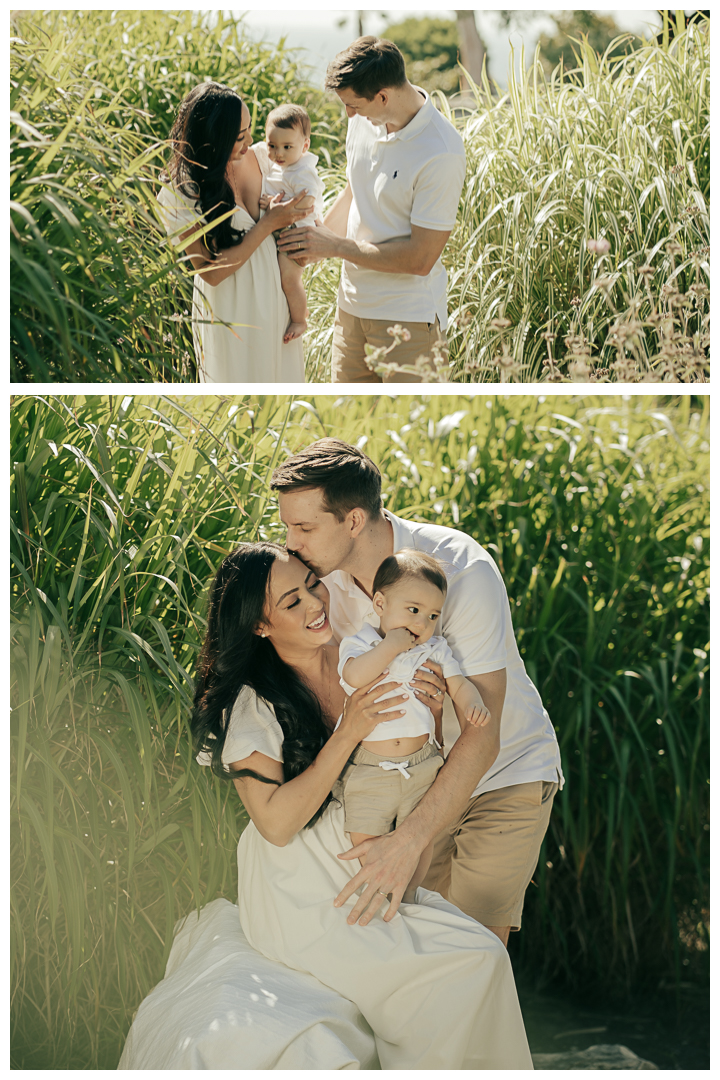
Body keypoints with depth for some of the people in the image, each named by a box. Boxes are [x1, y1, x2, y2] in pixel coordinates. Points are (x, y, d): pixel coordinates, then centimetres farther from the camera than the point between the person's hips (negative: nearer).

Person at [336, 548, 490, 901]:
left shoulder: (434, 650, 5)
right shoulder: (359, 643, -6)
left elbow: (458, 684, 0)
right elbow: (354, 676, -26)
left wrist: (473, 703, -22)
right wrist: (391, 646, -23)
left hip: (421, 765, 2)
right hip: (368, 767, -2)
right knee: (364, 838, -1)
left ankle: (409, 893, 26)